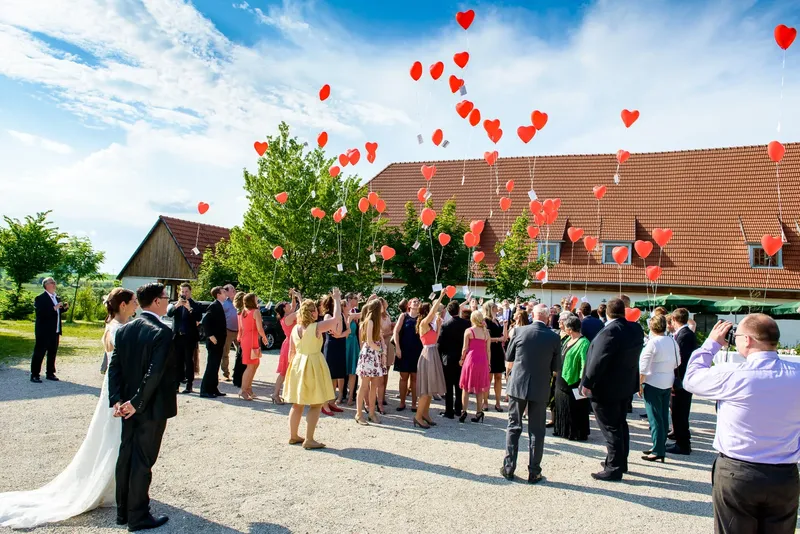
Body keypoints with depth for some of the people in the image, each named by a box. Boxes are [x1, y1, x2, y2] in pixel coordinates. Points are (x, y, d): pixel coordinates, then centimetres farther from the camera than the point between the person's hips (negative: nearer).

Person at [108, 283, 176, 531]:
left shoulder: (124, 329, 3)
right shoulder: (162, 332, -20)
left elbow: (114, 367, 0)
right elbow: (155, 373, -25)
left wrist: (117, 400, -2)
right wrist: (138, 403, -16)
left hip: (128, 405, 7)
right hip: (152, 407, -7)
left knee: (126, 456, 17)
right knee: (143, 460, 3)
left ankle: (123, 511, 30)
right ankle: (138, 517, 16)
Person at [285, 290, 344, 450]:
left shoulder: (295, 328, 3)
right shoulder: (317, 327, -15)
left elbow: (291, 351, 8)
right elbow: (336, 319, -8)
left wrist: (292, 365, 19)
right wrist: (337, 300, 1)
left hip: (297, 364, 7)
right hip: (313, 365, -6)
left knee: (297, 404, 16)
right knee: (315, 405, 2)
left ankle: (293, 436, 26)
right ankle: (309, 440, 1)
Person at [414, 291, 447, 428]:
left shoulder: (430, 325, 14)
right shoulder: (424, 323, -11)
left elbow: (435, 339, 13)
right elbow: (434, 310, -24)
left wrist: (439, 325, 11)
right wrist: (441, 296, -20)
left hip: (433, 354, 9)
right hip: (428, 354, -9)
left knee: (431, 388, 12)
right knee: (426, 389, -7)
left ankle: (425, 414, 20)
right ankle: (418, 417, -2)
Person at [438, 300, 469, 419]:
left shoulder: (445, 325, -12)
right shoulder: (466, 323, -5)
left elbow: (440, 343, -9)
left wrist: (440, 357, 2)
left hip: (448, 359, -3)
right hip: (462, 359, 3)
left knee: (448, 387, 4)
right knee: (459, 386, 14)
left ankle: (449, 411, 7)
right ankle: (458, 409, 22)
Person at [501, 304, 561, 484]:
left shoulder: (520, 331, -8)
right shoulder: (554, 337, -8)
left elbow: (508, 360, 2)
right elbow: (555, 368, 0)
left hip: (517, 385, 0)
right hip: (541, 388, 0)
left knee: (513, 427, 12)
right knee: (536, 431, 10)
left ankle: (509, 468, 16)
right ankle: (534, 472, 17)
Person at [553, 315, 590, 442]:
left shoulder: (583, 343, -20)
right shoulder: (568, 339, 6)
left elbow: (585, 364, -23)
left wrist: (582, 383, -25)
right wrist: (557, 370, 17)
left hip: (573, 382, -9)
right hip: (562, 380, 9)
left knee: (574, 409, 1)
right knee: (562, 406, 17)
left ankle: (579, 434, 14)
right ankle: (563, 430, 30)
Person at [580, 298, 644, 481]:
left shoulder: (610, 331, -25)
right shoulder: (636, 329, 1)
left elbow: (598, 361, -25)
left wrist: (587, 383, -18)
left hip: (606, 388, -9)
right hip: (626, 385, 9)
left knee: (611, 428, 1)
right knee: (620, 424, 20)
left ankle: (614, 468, 9)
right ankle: (621, 462, 33)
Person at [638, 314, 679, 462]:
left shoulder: (652, 343, -17)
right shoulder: (673, 342, 3)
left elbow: (643, 367, -18)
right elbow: (677, 363, 13)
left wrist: (639, 384, -10)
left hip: (653, 383, -7)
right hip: (668, 383, 7)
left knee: (655, 418, -1)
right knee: (664, 416, 14)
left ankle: (658, 452, 2)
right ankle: (660, 446, 24)